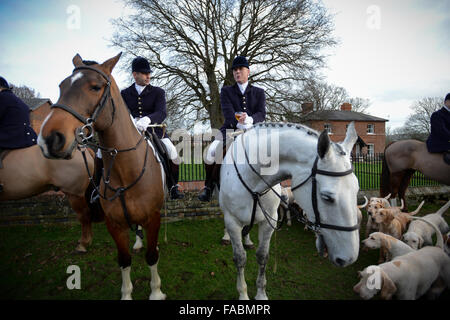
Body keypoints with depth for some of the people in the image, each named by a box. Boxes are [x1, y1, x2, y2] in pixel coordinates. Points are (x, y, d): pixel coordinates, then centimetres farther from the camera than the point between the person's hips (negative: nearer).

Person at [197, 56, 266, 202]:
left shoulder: (259, 92, 19)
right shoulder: (226, 90, 17)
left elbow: (262, 114, 3)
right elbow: (227, 111, -2)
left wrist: (250, 119, -22)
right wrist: (238, 123, -24)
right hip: (230, 129, 0)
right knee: (211, 151, -27)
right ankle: (208, 186, -9)